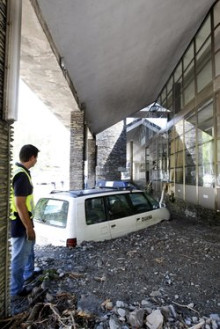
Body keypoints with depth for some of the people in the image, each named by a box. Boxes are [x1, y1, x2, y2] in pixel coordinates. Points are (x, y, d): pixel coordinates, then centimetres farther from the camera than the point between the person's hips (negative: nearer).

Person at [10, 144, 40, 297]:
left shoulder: (20, 171, 5)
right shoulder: (22, 175, -27)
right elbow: (20, 204, -28)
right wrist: (29, 227, -21)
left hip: (23, 220, 10)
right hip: (20, 223, -10)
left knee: (29, 248, 28)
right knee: (20, 256, 8)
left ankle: (29, 272, 49)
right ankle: (16, 289, 27)